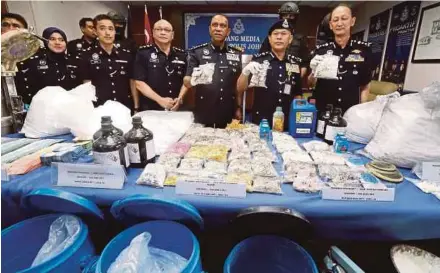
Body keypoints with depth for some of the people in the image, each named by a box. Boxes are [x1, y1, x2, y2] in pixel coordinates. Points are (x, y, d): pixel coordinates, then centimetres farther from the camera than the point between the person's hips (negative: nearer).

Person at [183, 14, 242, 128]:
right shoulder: (196, 52, 0)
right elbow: (186, 81, -7)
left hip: (230, 118, 3)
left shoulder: (237, 54, 8)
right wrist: (192, 80, -30)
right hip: (203, 118, -2)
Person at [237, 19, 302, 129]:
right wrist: (245, 72, -26)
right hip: (260, 123, -2)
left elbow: (297, 94, 13)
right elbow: (240, 90, -9)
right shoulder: (258, 60, -5)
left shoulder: (296, 63, 3)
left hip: (287, 125, 3)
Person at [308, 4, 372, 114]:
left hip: (351, 112, 0)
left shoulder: (364, 49, -1)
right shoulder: (321, 50, -2)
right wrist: (314, 72, -15)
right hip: (322, 111, 0)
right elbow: (310, 83, 3)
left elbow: (365, 86, 6)